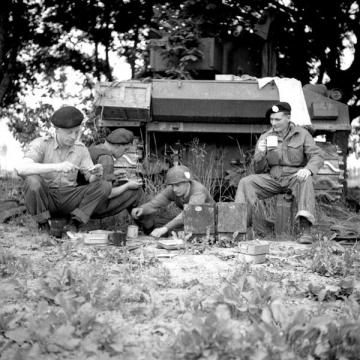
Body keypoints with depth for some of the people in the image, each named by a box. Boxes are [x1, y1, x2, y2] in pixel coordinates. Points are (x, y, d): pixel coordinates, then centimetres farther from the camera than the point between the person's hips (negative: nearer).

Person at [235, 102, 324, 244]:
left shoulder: (302, 134, 3)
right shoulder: (265, 137, 7)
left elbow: (317, 156, -7)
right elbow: (259, 170, 5)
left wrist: (308, 169, -30)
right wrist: (260, 153, -17)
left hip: (294, 176, -2)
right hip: (272, 179, 2)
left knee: (305, 181, -36)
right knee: (246, 182, -20)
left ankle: (306, 228, -45)